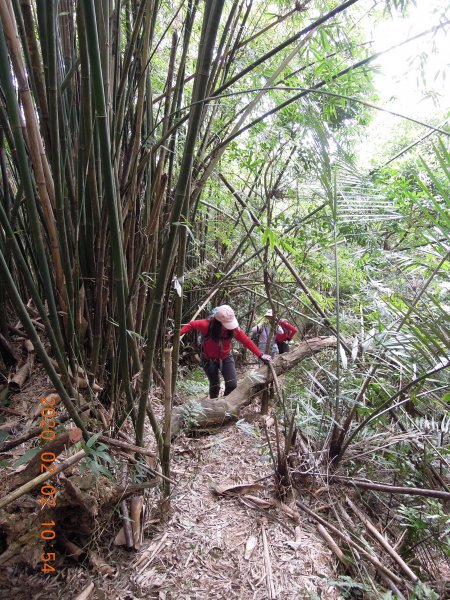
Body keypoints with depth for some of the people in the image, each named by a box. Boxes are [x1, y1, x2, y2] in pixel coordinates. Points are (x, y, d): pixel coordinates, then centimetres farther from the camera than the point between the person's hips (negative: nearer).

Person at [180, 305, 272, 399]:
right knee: (215, 386, -1)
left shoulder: (234, 328, -21)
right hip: (209, 360, -2)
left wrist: (260, 355, -14)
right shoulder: (206, 325, -29)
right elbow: (191, 325, -13)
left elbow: (246, 341, -14)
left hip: (226, 358, 2)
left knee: (232, 385, -8)